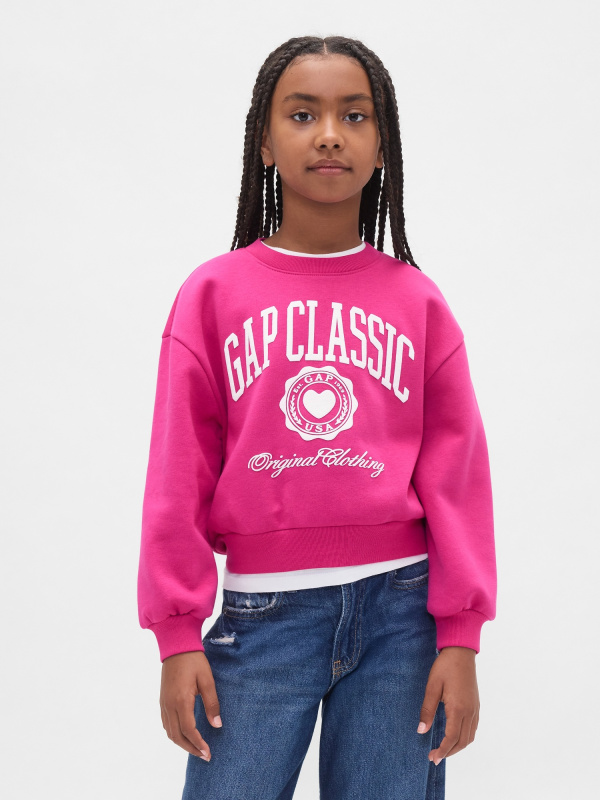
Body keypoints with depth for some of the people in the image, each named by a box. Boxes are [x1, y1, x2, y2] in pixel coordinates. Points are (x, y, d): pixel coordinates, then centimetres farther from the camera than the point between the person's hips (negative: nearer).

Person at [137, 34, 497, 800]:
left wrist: (460, 638, 0)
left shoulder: (417, 302, 5)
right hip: (263, 612, -1)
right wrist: (178, 634, 0)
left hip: (399, 605, 1)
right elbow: (178, 476, 3)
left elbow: (456, 472, 4)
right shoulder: (213, 294, 3)